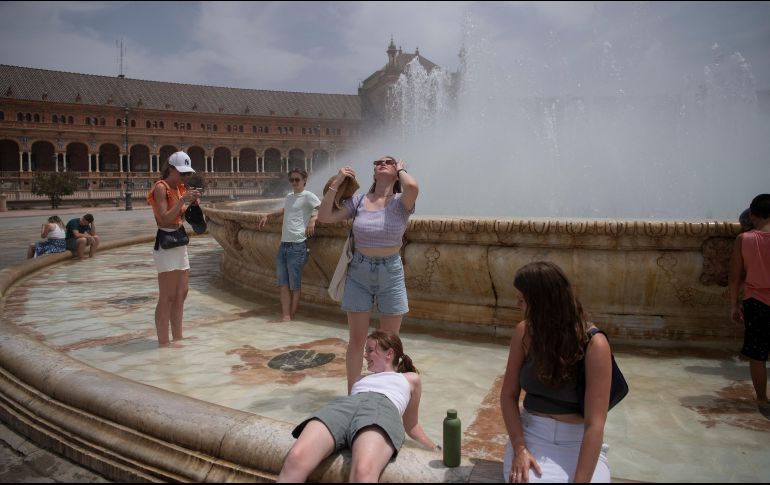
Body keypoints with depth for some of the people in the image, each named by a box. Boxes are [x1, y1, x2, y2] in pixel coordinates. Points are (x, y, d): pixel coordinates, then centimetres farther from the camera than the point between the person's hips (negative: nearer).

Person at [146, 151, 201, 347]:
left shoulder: (180, 187, 14)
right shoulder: (161, 187, -10)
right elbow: (164, 219, -19)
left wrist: (192, 202, 2)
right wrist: (183, 199, -21)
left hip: (180, 243, 9)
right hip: (166, 244, -9)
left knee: (181, 294, 12)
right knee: (167, 297, -6)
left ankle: (178, 338, 21)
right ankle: (163, 342, 0)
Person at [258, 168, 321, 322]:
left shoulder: (308, 196, -4)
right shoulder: (289, 197, 20)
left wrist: (313, 219, -27)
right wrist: (268, 215, 30)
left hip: (297, 246, -7)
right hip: (283, 244, 7)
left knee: (295, 286, 2)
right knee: (284, 285, 4)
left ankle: (291, 316, 12)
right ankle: (285, 317, 6)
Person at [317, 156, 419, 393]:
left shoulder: (400, 202, -8)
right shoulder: (358, 200, -1)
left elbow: (412, 186, -31)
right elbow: (324, 217, -3)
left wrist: (401, 169, -10)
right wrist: (336, 183, -8)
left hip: (391, 272, -1)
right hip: (359, 272, 1)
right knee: (356, 340, 10)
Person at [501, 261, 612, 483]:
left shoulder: (594, 344, -17)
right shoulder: (524, 331, -5)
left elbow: (595, 424, -20)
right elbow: (508, 395, 0)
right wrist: (519, 448, -14)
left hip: (579, 442, -1)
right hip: (531, 434, 2)